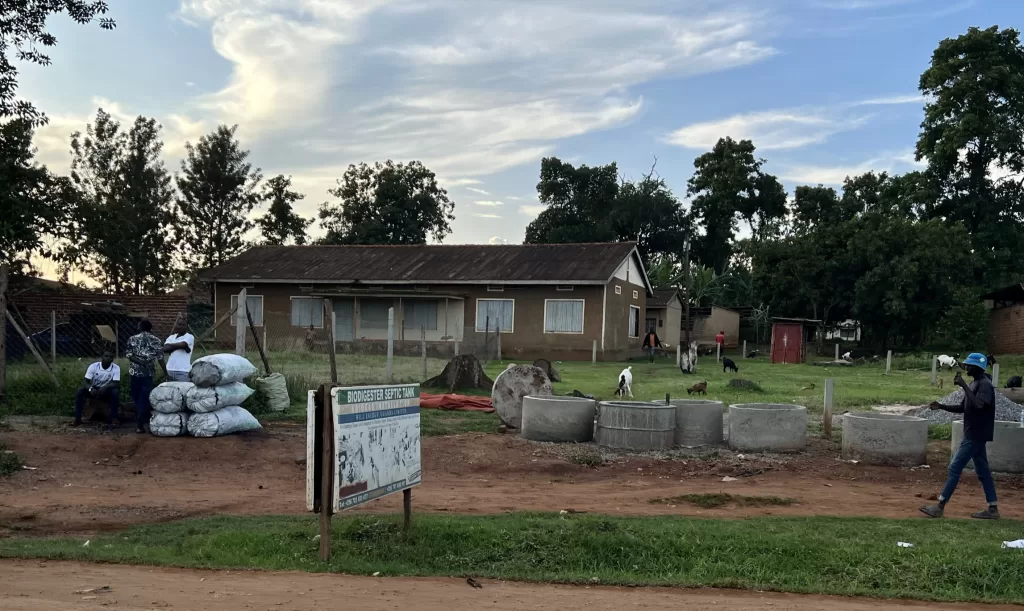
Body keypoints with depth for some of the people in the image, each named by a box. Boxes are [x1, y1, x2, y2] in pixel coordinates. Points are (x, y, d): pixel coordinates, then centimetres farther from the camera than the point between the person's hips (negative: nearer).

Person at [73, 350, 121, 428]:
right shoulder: (93, 366, -12)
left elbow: (116, 383, -22)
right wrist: (90, 388, -38)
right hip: (94, 390, 1)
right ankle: (78, 418, -20)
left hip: (107, 392, -1)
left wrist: (105, 387, -41)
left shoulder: (116, 368, -14)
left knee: (116, 392, -32)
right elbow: (85, 381, -16)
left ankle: (113, 419, -26)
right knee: (80, 391, -26)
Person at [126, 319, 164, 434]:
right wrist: (166, 373, 6)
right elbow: (160, 358, 1)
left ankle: (141, 420, 25)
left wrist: (140, 362, -3)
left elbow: (128, 354, -5)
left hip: (134, 372, 1)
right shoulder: (156, 340, 4)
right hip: (148, 373, 0)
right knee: (144, 398, 2)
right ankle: (140, 424, -2)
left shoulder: (132, 339, 6)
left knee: (136, 398, 15)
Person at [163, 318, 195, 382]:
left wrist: (170, 345, 1)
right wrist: (179, 346, -9)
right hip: (170, 370, 5)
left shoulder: (189, 337, 1)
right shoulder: (171, 337, 15)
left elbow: (182, 344, -17)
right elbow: (165, 349, -1)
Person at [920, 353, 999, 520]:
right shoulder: (974, 384, 14)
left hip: (976, 435, -10)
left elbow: (978, 405, -32)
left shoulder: (985, 384, -16)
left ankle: (940, 507, -6)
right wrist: (941, 406, 6)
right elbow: (963, 408, 19)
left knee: (955, 467, -9)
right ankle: (992, 509, 17)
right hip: (974, 434, 10)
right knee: (983, 471, 12)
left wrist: (963, 385, -29)